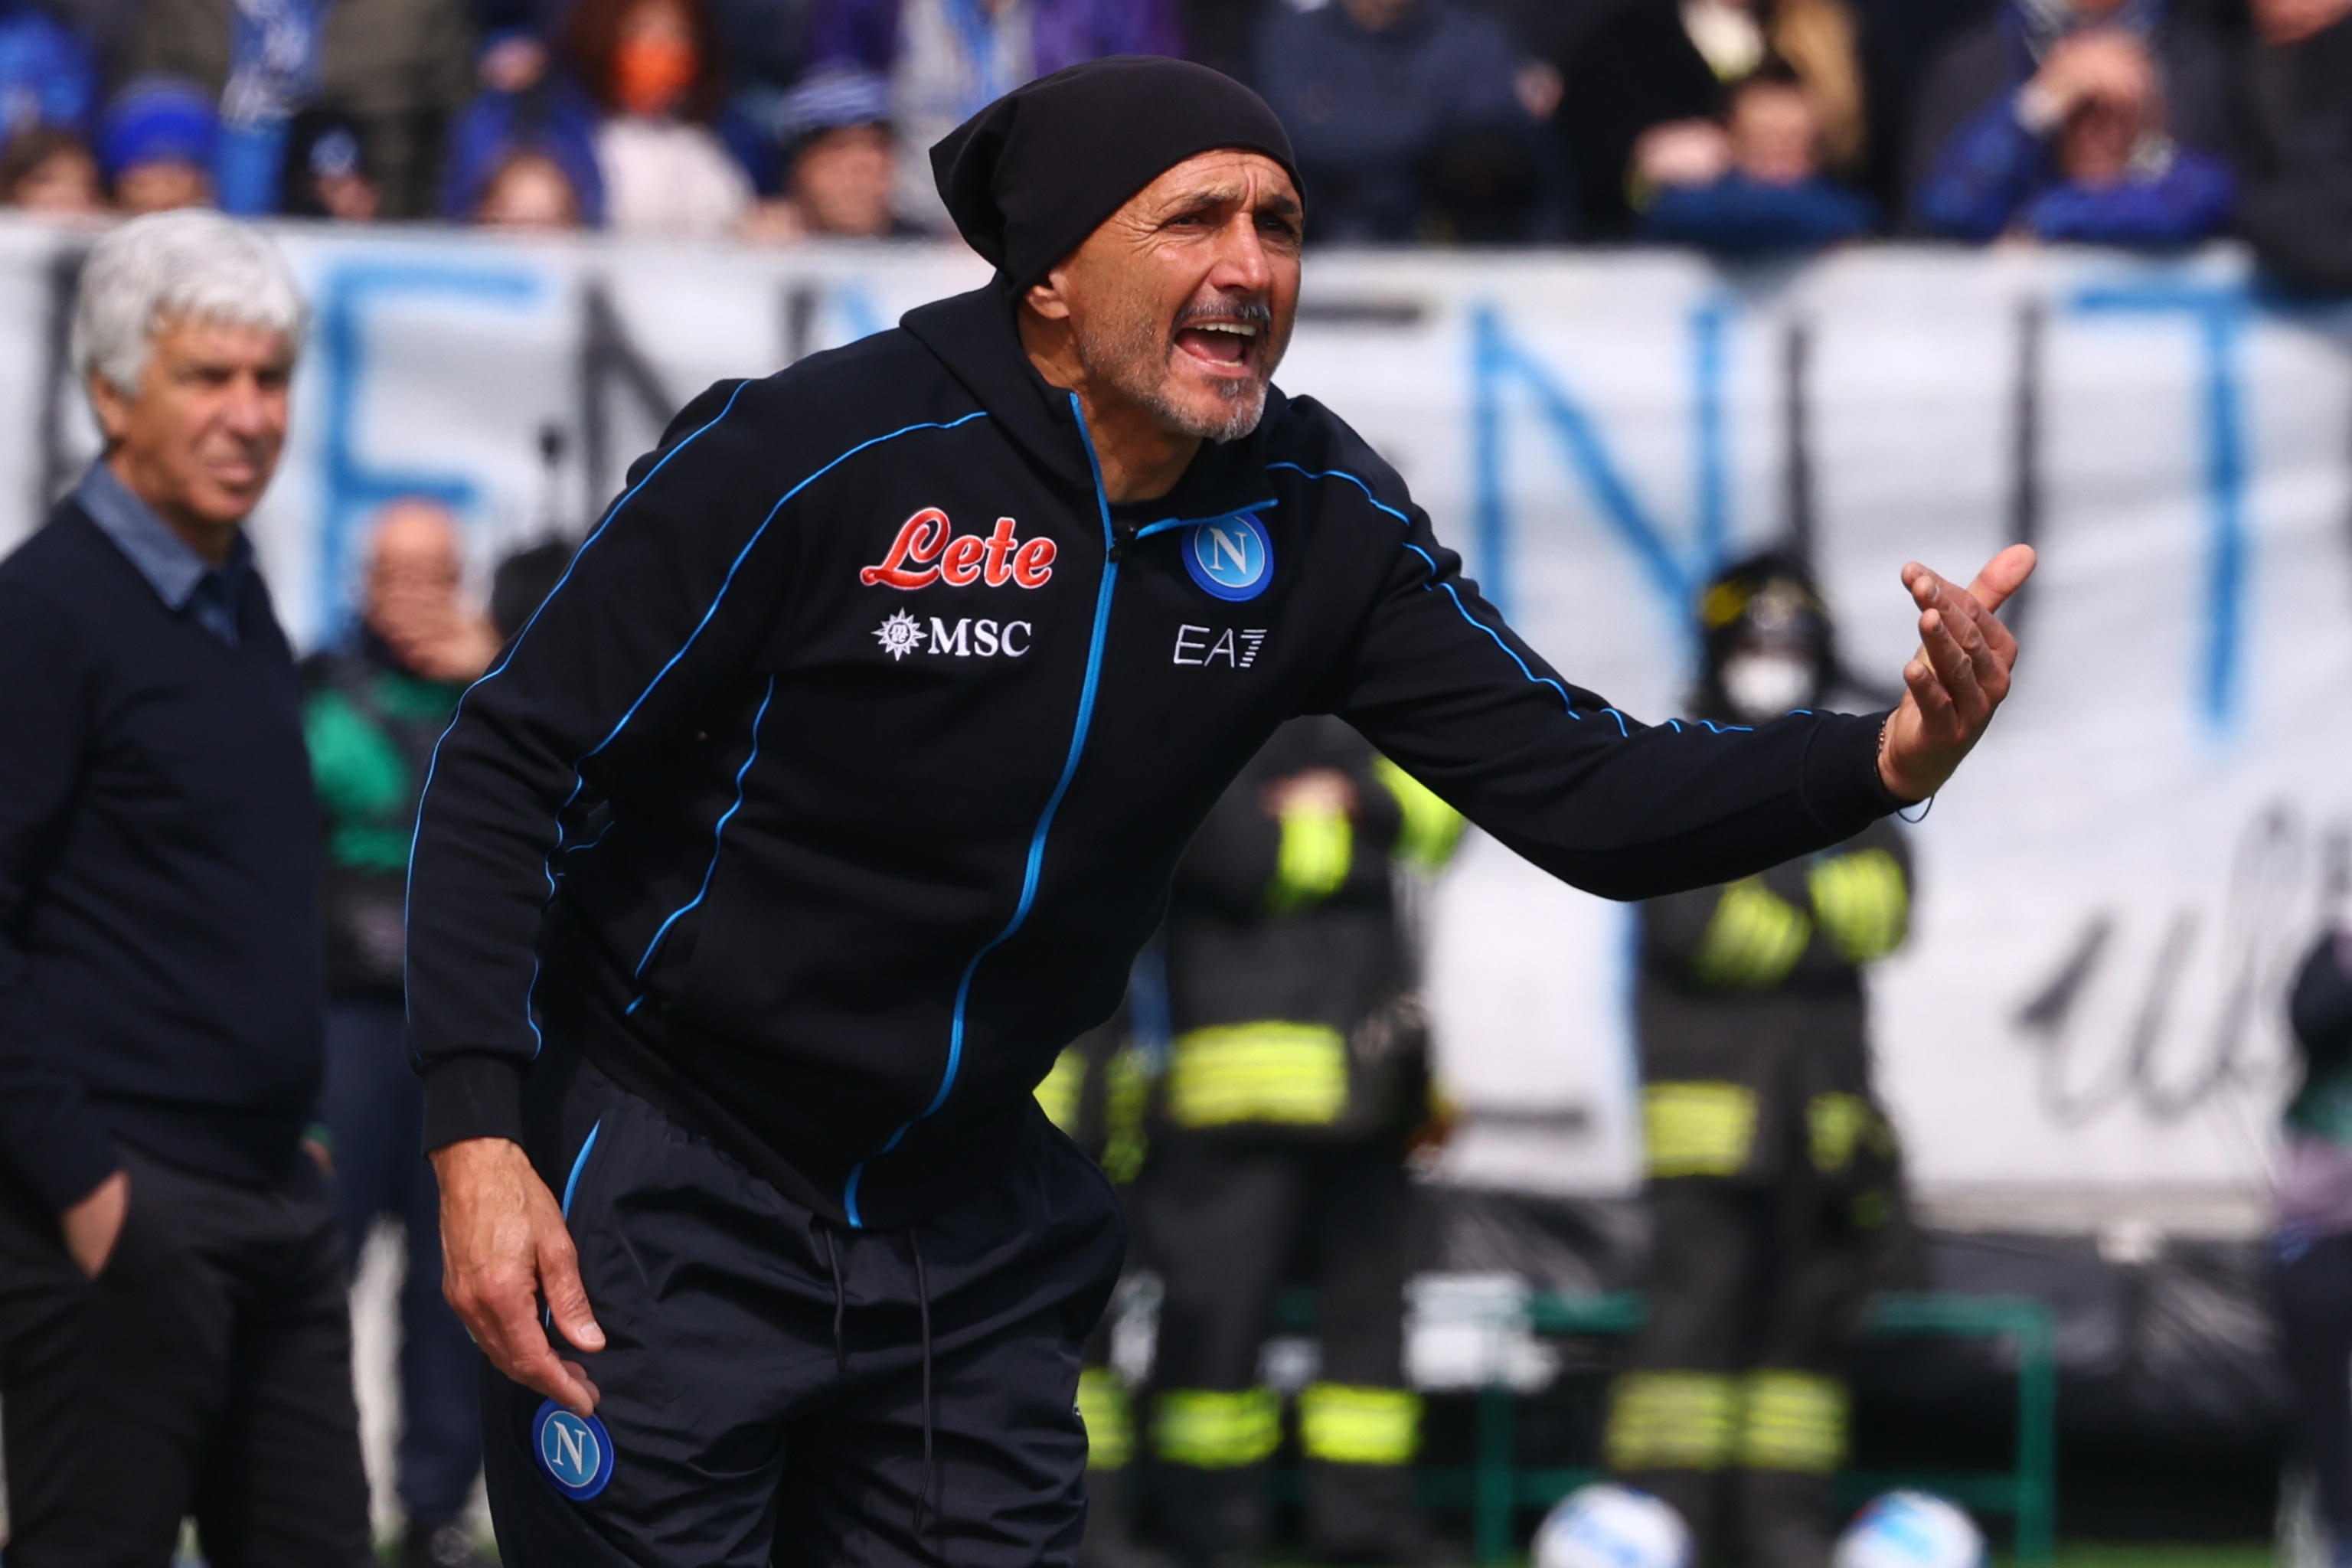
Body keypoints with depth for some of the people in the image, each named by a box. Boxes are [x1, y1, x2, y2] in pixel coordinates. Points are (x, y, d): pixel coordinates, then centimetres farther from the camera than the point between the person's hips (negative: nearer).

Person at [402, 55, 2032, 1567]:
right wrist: (478, 1141, -24)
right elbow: (509, 771, -15)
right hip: (665, 1190, -5)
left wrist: (1882, 759, -25)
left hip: (967, 1220, 5)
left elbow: (1581, 790, -7)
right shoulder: (815, 455, -20)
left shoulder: (1315, 519, -5)